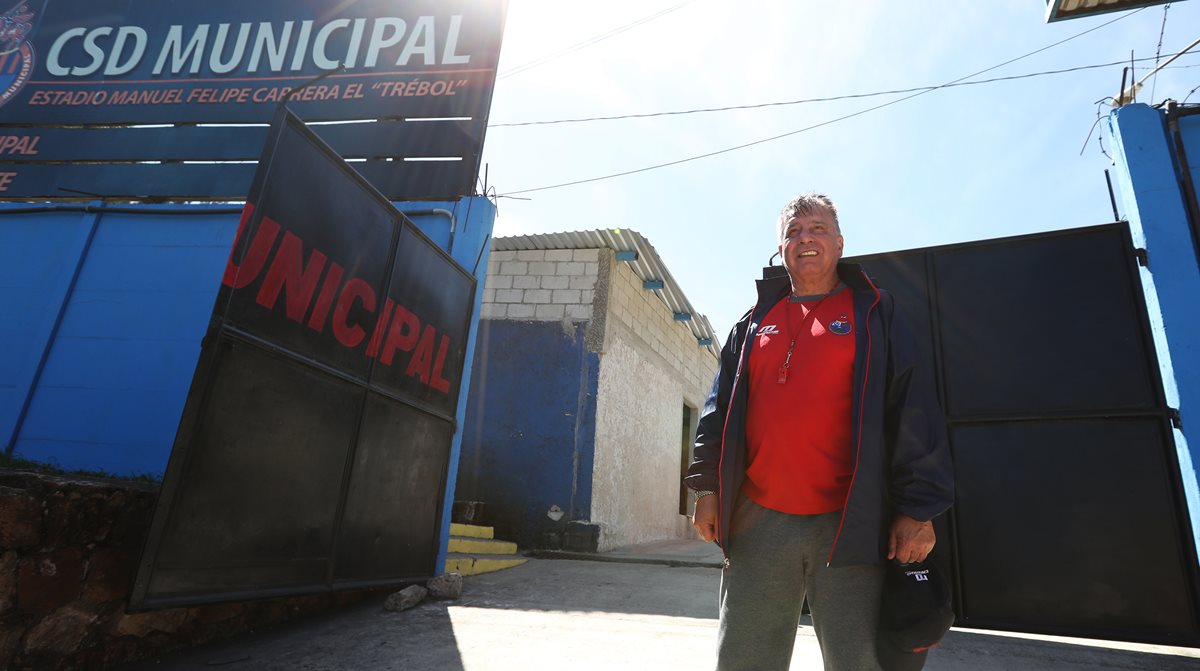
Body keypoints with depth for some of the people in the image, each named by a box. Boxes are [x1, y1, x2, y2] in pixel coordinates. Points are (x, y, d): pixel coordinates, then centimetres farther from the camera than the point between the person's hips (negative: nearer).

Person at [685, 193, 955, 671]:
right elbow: (720, 408, 14)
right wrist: (707, 486, 5)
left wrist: (918, 507, -5)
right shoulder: (754, 323, 16)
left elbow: (913, 410, 2)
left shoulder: (874, 313, 9)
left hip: (850, 525, -2)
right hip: (758, 523, 3)